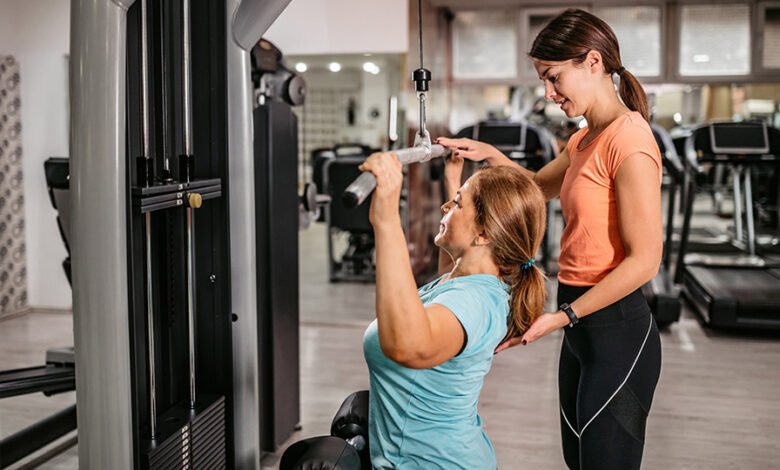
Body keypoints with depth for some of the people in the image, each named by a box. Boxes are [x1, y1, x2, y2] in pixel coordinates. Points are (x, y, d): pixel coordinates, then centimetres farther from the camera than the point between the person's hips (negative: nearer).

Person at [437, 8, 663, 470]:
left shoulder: (629, 139, -17)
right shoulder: (585, 140, 11)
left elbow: (644, 260, -20)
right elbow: (538, 185, 29)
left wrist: (560, 317, -19)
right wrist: (490, 155, 9)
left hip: (617, 328, -9)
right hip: (582, 325, 9)